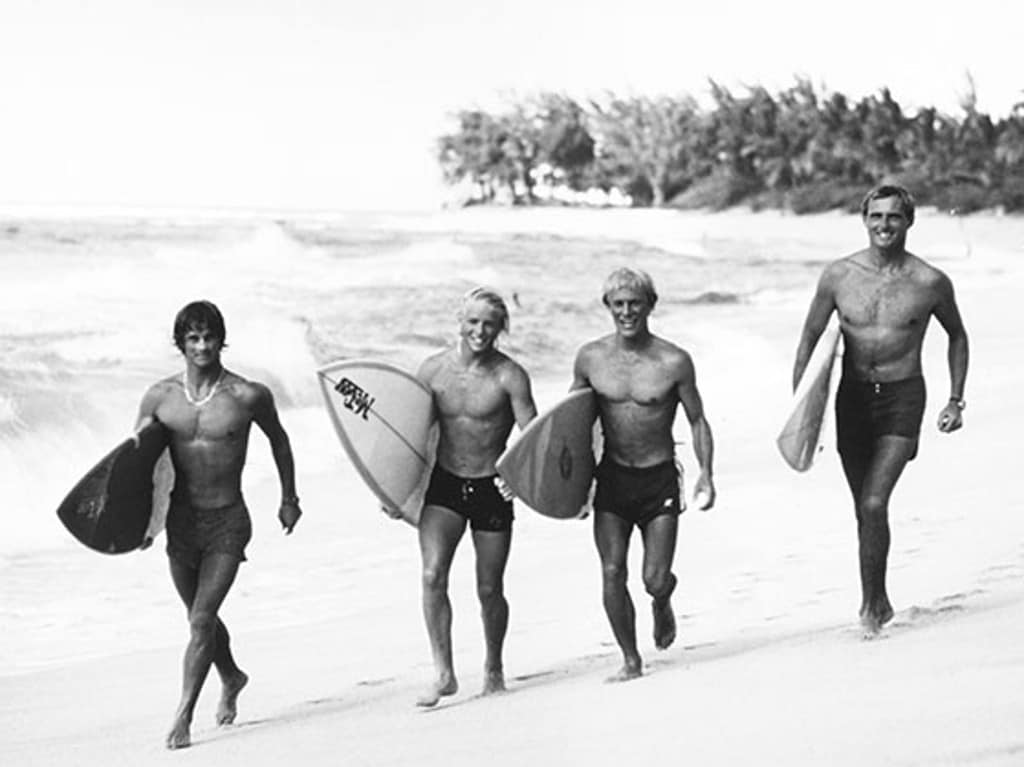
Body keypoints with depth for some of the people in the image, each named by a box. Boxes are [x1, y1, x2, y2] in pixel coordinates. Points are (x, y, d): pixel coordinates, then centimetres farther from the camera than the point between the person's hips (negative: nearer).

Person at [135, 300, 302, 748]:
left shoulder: (247, 396, -8)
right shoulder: (159, 397, -3)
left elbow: (278, 441, 11)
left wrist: (289, 499, 18)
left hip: (228, 524, -3)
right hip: (179, 523, 3)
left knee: (201, 620, -13)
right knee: (202, 617, 19)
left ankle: (183, 717, -9)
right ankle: (231, 679, 46)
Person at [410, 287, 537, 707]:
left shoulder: (510, 376, -12)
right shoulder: (433, 369, -3)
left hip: (491, 488, -2)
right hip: (443, 484, 2)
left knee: (489, 589, 7)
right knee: (433, 575, -17)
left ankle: (493, 668, 31)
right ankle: (444, 673, -10)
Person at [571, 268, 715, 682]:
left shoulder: (674, 362, -8)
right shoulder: (590, 358, -2)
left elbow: (697, 421, 1)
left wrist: (705, 474, -10)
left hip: (660, 480, -2)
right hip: (612, 477, 2)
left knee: (656, 579, -5)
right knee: (612, 573, -8)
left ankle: (662, 603, 33)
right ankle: (631, 660, 7)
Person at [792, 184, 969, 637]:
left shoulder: (930, 283, -8)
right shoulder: (839, 276, -5)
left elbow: (957, 335, 10)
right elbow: (810, 338, 6)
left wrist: (956, 400, 8)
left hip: (902, 399, -3)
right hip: (852, 397, 3)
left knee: (873, 504, -16)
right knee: (865, 509, 12)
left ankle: (870, 604, 0)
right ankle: (879, 601, 29)